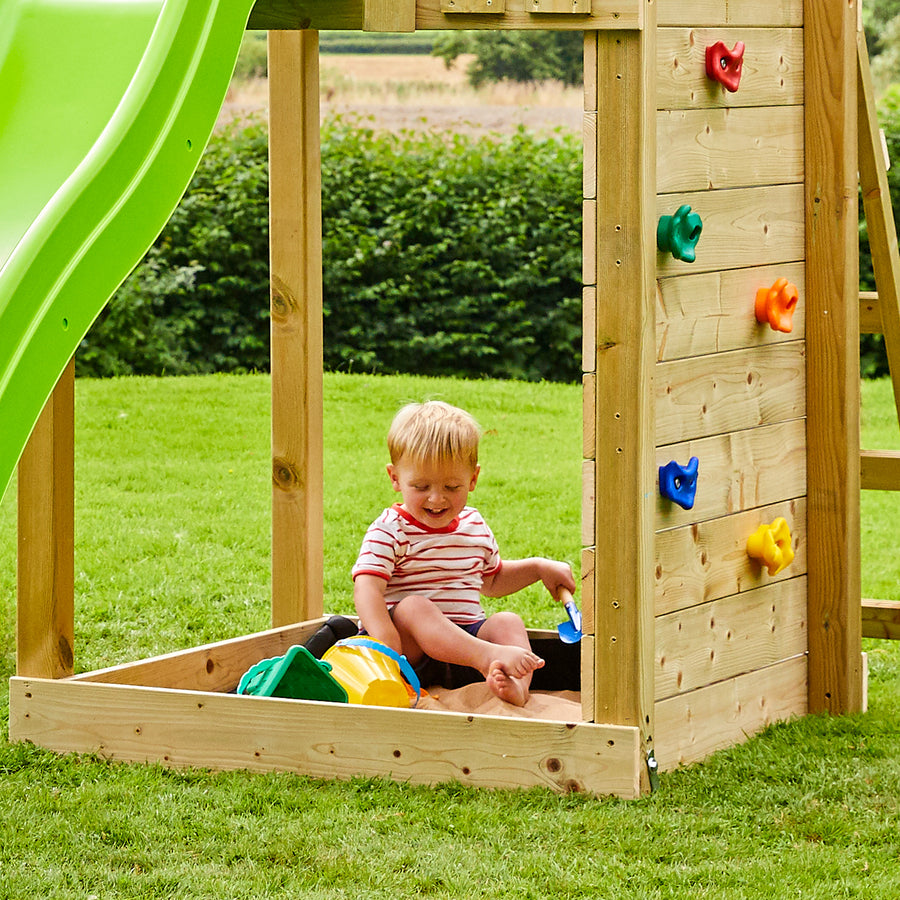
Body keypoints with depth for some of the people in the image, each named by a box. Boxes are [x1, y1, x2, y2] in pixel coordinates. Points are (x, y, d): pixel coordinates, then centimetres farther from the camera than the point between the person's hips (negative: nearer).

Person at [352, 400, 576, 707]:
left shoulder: (474, 526, 16)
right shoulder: (390, 531, -5)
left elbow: (491, 580, 36)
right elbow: (367, 590, -20)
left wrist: (538, 567, 22)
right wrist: (387, 646, -35)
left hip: (467, 635, 6)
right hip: (410, 643, -5)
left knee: (507, 622, -19)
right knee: (413, 607, -33)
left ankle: (517, 685, -50)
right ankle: (490, 658, -54)